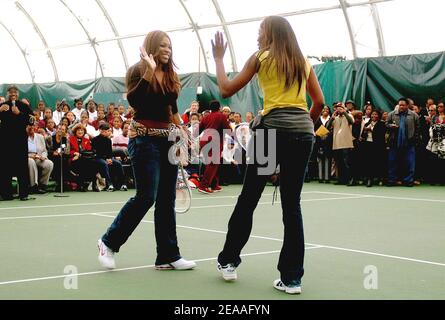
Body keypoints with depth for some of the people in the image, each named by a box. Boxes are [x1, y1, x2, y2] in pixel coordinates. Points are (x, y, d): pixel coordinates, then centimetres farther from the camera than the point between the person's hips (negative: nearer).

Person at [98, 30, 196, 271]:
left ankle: (168, 256, 10)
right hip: (145, 139, -7)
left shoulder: (171, 76, 14)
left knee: (167, 199, 5)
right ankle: (109, 242, 9)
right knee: (146, 196, -10)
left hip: (168, 140, 7)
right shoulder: (137, 71, -5)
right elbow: (134, 101, -21)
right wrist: (150, 71, -23)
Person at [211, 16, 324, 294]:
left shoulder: (261, 58, 6)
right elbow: (319, 102, 15)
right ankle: (292, 277, 5)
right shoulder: (303, 62, 17)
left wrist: (219, 58, 20)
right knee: (292, 205, 6)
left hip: (274, 129, -4)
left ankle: (229, 261, 20)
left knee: (248, 199, 10)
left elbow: (226, 90, 8)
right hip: (303, 133, 4)